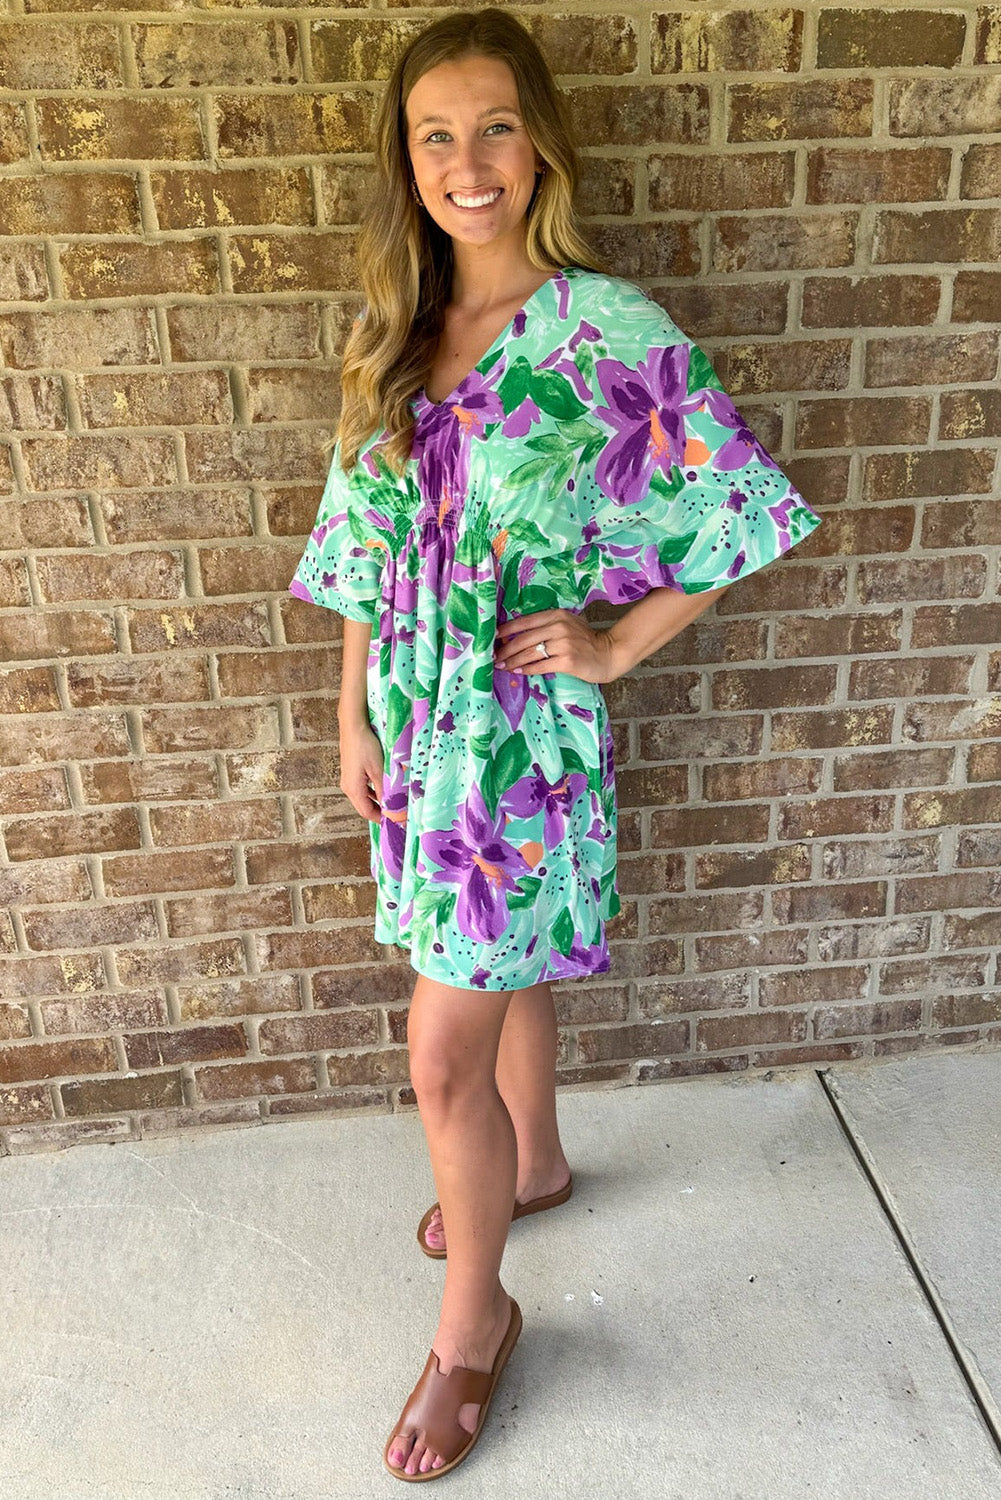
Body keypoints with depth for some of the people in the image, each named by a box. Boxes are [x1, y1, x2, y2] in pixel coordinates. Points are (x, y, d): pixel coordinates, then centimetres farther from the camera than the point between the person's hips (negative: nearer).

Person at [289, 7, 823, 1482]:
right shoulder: (394, 334, 5)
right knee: (503, 967, 25)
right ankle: (533, 1164, 51)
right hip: (416, 715, 6)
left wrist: (614, 645, -9)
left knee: (444, 1049, 0)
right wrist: (356, 717, 8)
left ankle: (472, 1317, 25)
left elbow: (730, 512, -6)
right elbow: (364, 543, 9)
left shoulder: (613, 334, -12)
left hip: (524, 726, -6)